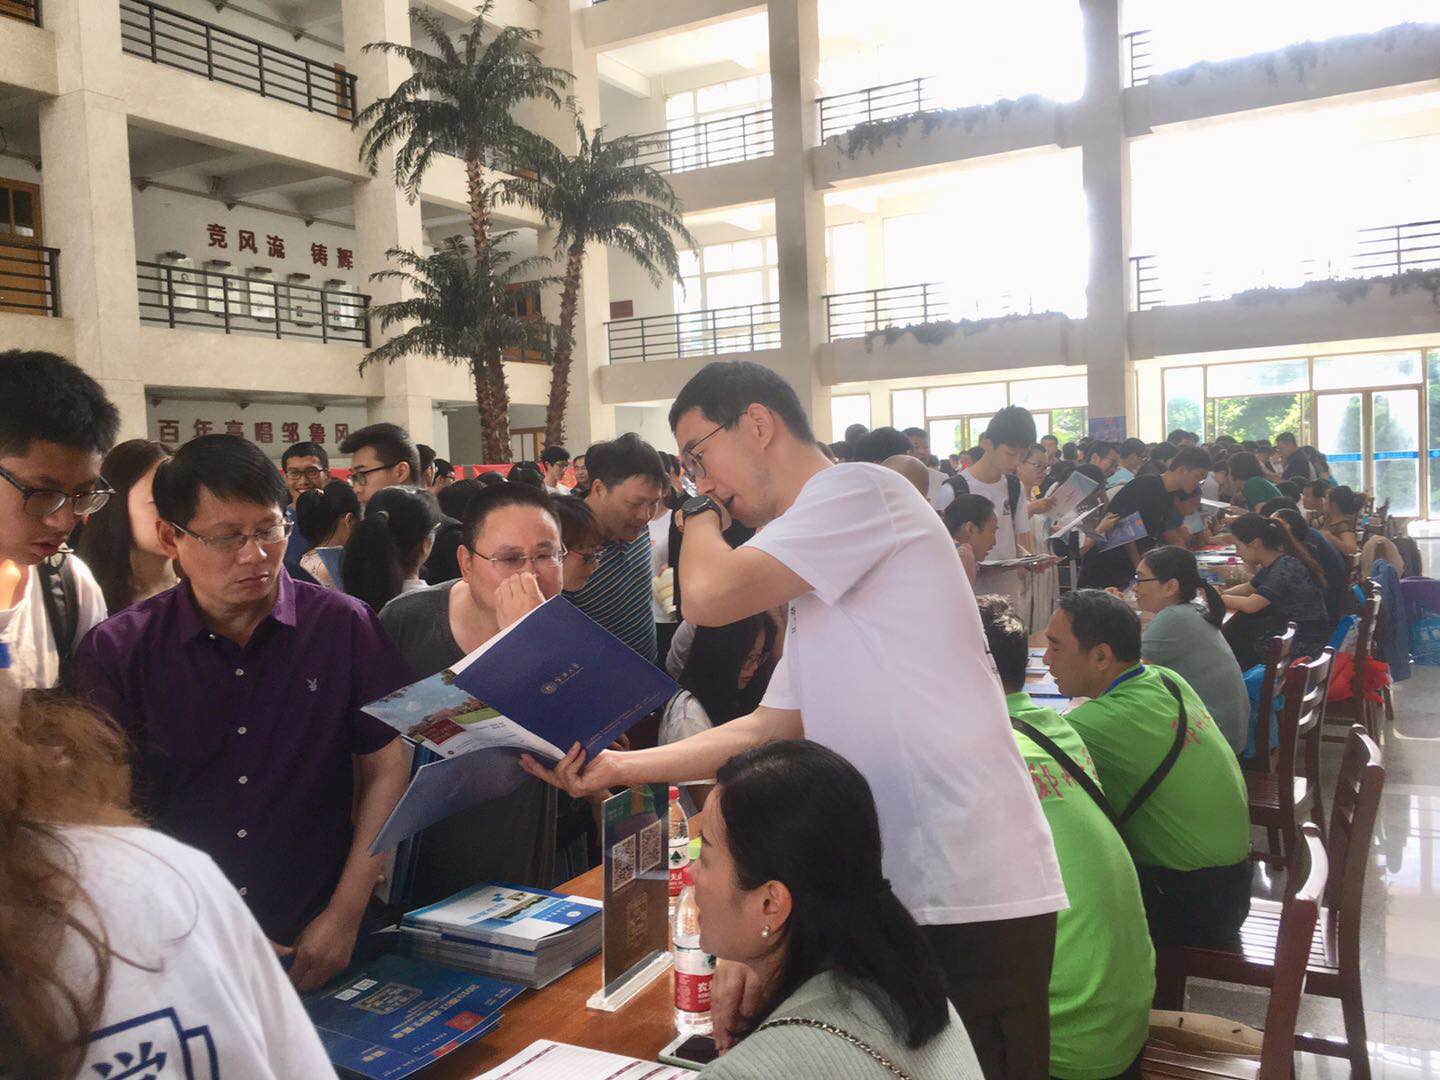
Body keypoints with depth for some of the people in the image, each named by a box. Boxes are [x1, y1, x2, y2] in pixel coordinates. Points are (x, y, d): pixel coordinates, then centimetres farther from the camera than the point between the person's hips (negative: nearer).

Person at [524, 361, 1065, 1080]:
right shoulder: (815, 574, 19)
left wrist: (702, 517, 0)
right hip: (891, 893, 9)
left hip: (971, 900, -9)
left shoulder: (860, 489, -10)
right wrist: (619, 767, 11)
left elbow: (707, 596, -22)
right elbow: (771, 729, 17)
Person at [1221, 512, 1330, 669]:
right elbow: (1249, 588, 21)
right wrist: (1221, 593, 3)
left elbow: (1251, 605, -28)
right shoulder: (1273, 564, 6)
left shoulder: (1286, 567, -22)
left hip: (1304, 644, -8)